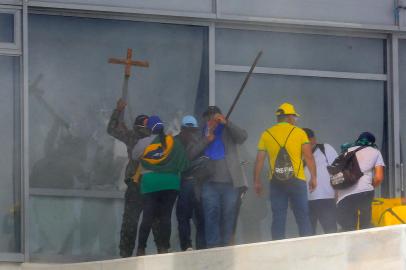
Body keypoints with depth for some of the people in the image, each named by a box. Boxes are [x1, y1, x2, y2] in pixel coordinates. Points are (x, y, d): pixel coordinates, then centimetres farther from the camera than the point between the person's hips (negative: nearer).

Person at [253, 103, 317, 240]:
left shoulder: (266, 134, 6)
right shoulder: (299, 132, 1)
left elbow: (259, 160, 5)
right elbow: (309, 157, -3)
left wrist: (256, 181, 11)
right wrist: (314, 177, 4)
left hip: (276, 182, 2)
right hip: (297, 180, -2)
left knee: (278, 218, 4)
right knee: (303, 217, 3)